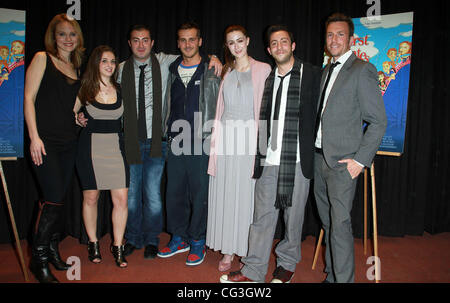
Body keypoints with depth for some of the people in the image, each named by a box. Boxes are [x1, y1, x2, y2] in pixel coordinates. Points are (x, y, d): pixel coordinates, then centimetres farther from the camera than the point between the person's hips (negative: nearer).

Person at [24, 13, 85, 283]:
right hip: (45, 140, -5)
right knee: (54, 199, -9)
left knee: (60, 198, 9)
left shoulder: (76, 68, 17)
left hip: (69, 141, 6)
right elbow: (29, 97, -5)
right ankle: (39, 258, 7)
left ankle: (53, 250, 24)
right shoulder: (43, 58, 1)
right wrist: (34, 136, -13)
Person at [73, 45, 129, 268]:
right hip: (90, 147, -1)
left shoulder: (119, 89, 6)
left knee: (121, 200, -5)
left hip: (115, 147, 1)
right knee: (90, 198, 8)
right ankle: (93, 243, 27)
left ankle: (117, 247, 10)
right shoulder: (85, 89, 2)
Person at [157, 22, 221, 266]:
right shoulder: (172, 70, 13)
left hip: (202, 143, -4)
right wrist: (169, 133, 15)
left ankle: (197, 241, 18)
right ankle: (178, 238, 27)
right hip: (176, 143, 5)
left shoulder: (212, 71, 0)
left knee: (200, 193, 2)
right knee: (175, 192, 10)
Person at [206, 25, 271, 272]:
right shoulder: (225, 71, 15)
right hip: (226, 135, 4)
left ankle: (247, 250, 14)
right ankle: (227, 251, 16)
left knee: (246, 194, 0)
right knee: (224, 193, 5)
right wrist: (216, 138, 8)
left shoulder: (263, 70, 3)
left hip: (249, 135, -3)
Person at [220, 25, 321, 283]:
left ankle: (287, 264, 29)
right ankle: (253, 271, 17)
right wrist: (260, 151, 9)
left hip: (298, 160, -3)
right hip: (269, 159, 3)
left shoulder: (313, 74, 1)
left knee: (293, 215, 9)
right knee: (263, 216, 7)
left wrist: (313, 149, -2)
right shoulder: (266, 77, 13)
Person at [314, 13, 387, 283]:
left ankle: (344, 279, 5)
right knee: (327, 222, 14)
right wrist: (313, 152, 9)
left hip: (342, 161, -7)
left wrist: (360, 160, -15)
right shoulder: (327, 71, 17)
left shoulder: (362, 70, -7)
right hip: (319, 158, 7)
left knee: (340, 223, -7)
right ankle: (331, 275, 28)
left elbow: (378, 121, -10)